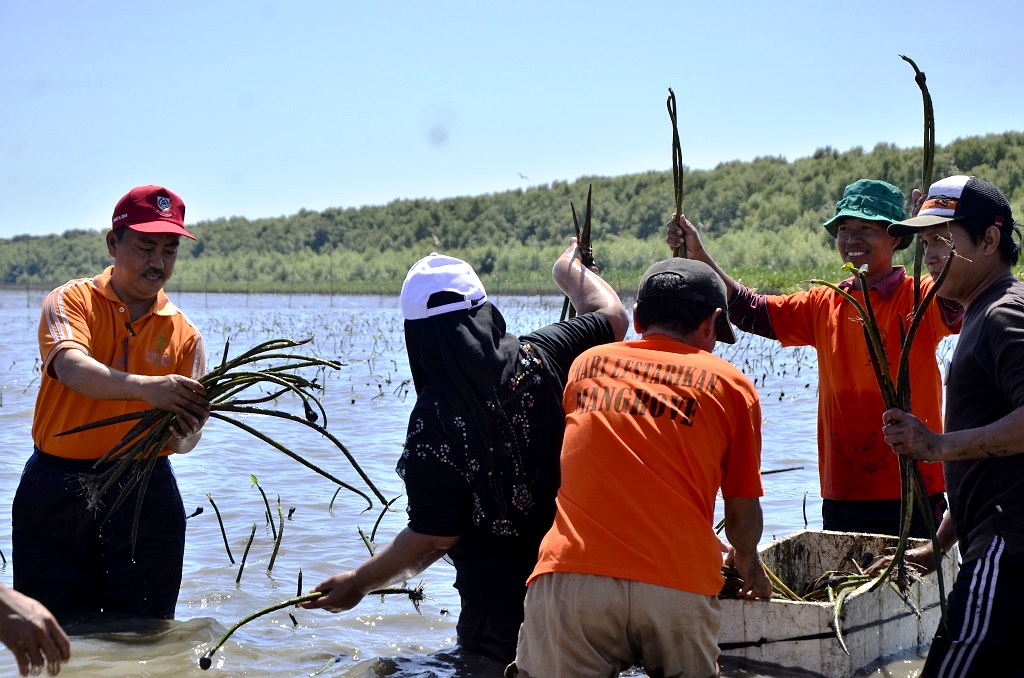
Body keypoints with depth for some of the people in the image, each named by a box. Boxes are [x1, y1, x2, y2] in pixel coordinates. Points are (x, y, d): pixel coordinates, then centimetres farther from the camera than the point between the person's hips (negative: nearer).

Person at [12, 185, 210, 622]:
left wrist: (184, 434, -21)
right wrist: (145, 387, -39)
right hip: (55, 494, -1)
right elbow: (72, 368, -21)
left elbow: (182, 436, 4)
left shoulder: (183, 335, 6)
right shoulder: (72, 301, 0)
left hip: (144, 497, 2)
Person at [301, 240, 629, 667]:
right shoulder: (540, 357, -8)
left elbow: (435, 539, -13)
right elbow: (612, 317, 11)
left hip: (502, 607, -5)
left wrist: (358, 583, 1)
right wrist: (570, 268, 31)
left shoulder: (432, 420, -17)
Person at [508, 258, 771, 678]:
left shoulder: (588, 364, 18)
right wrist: (747, 560, 34)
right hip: (679, 588, -1)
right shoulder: (730, 384, 11)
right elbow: (743, 513, 13)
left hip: (567, 579, 1)